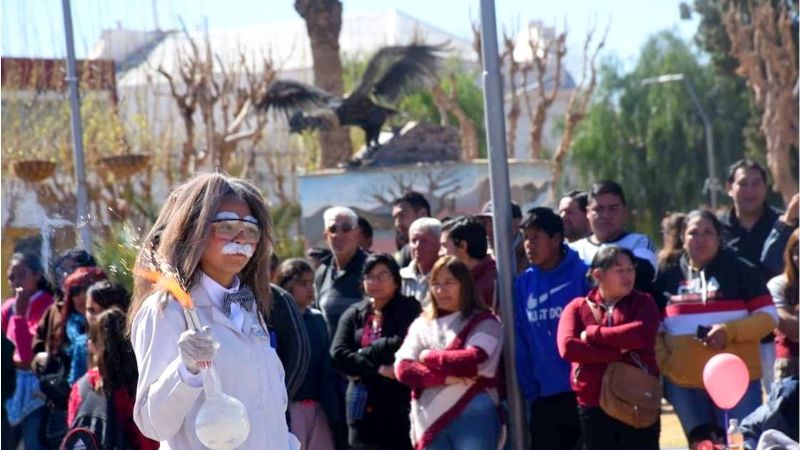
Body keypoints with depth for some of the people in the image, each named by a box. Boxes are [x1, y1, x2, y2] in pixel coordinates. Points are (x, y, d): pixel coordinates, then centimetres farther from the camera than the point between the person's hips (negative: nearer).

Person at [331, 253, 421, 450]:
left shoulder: (409, 309, 1)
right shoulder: (353, 314, 11)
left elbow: (403, 345, -17)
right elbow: (338, 353, -3)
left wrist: (364, 355, -7)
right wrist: (377, 369, -14)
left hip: (398, 407, -4)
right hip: (363, 406, 4)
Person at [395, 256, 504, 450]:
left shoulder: (483, 322, 3)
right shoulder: (421, 325, 15)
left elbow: (473, 361, -15)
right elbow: (403, 368, 0)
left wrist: (430, 358, -3)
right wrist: (445, 378, -13)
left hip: (473, 418, -4)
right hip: (431, 421, 4)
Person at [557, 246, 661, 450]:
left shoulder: (643, 303, 6)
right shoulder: (578, 307, 7)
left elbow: (642, 334, -15)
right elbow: (568, 347, -10)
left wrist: (592, 334, -9)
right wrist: (618, 352, -14)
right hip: (594, 405, 1)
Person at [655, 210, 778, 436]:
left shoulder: (741, 271, 2)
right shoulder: (668, 278, 11)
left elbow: (768, 316, -3)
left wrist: (730, 330, -18)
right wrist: (663, 363, -1)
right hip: (684, 385, 4)